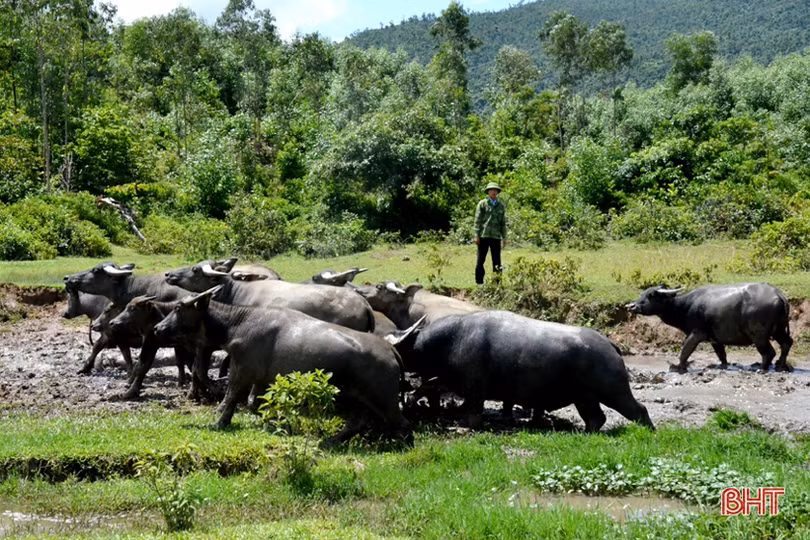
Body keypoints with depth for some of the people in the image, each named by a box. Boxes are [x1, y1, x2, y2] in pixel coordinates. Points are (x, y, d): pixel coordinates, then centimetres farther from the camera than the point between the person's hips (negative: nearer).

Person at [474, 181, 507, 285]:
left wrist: (504, 237, 11)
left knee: (497, 261, 1)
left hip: (496, 237, 3)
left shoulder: (501, 205, 13)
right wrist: (477, 235, -7)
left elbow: (503, 223, 16)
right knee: (481, 260, 0)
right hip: (484, 236, -3)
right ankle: (479, 282, 7)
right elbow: (477, 220, 1)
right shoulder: (482, 204, 4)